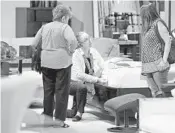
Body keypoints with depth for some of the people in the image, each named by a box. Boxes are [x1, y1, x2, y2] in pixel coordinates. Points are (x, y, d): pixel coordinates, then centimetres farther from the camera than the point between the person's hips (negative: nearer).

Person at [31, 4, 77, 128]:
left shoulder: (44, 27, 9)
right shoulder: (65, 27, -8)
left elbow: (34, 44, 9)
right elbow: (73, 41, -24)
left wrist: (45, 52, 15)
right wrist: (71, 51, -8)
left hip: (46, 62, 5)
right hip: (62, 62, -5)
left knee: (48, 91, 14)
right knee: (62, 91, 3)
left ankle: (47, 117, 20)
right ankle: (59, 119, 2)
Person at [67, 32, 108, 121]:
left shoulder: (94, 52, 1)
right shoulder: (76, 55, -16)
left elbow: (102, 66, 7)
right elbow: (79, 75, -26)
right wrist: (97, 80, -31)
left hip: (88, 83, 7)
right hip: (73, 82, -7)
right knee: (82, 87, -37)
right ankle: (79, 113, -19)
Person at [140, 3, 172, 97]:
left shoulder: (158, 24, -6)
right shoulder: (147, 27, 16)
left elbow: (168, 42, -10)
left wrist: (164, 61, -16)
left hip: (158, 64, -7)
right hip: (147, 67, 7)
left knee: (161, 93, -11)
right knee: (154, 93, 2)